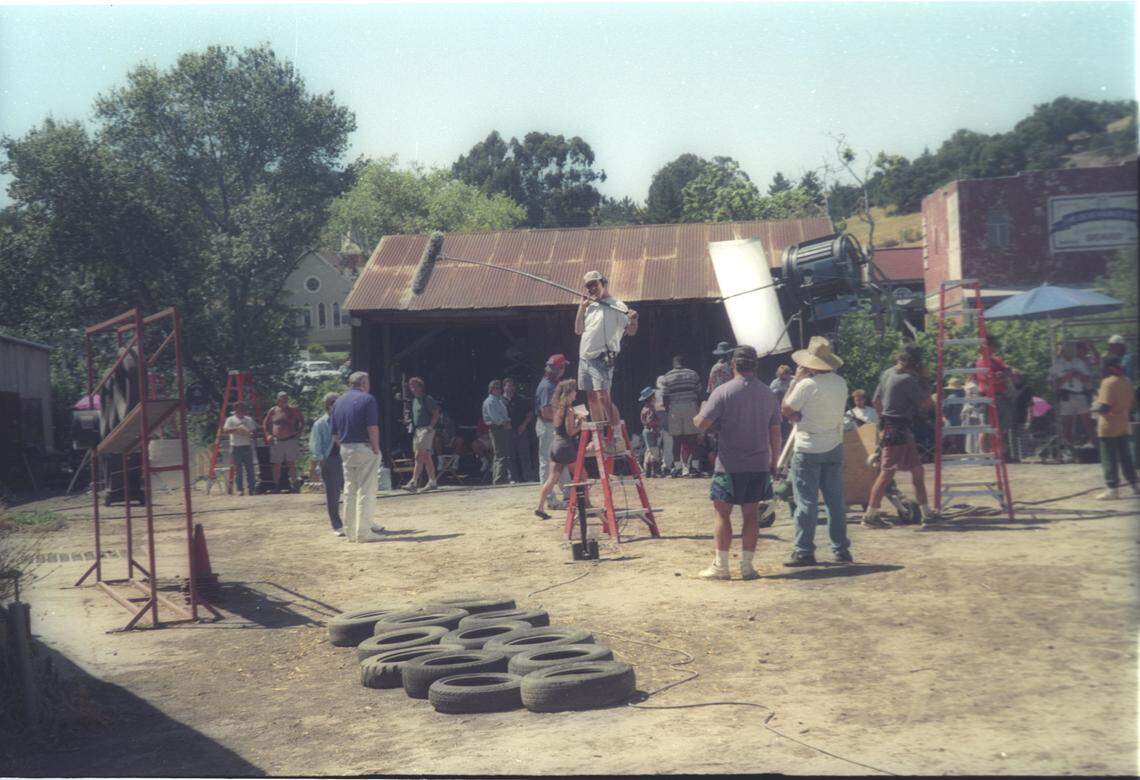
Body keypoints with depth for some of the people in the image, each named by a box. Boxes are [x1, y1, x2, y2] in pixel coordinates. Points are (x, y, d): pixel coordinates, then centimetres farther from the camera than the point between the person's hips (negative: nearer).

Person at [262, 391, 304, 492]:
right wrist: (269, 434, 2)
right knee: (277, 465, 5)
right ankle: (276, 485, 12)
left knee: (292, 464, 0)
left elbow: (302, 421, 14)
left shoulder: (293, 410, 2)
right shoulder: (273, 411, 4)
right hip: (277, 441, 1)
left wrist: (299, 432, 3)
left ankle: (293, 484, 4)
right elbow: (265, 424, 14)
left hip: (291, 440, -1)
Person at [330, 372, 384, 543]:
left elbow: (335, 433, 12)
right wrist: (376, 450, -11)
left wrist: (344, 448, 16)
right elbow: (373, 428, -16)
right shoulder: (367, 400, -8)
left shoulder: (338, 402, 13)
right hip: (365, 449, -7)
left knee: (349, 491, 12)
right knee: (366, 491, -3)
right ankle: (364, 532, -4)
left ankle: (350, 532, 16)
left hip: (345, 450, 7)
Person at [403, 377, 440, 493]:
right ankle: (432, 482, 14)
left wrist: (430, 426, -17)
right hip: (416, 430, 8)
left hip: (426, 430, -8)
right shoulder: (414, 400, 17)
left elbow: (436, 413, -11)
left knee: (419, 456, -14)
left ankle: (413, 483, -17)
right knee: (426, 458, 9)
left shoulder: (427, 399, -7)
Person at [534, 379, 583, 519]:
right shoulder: (569, 410, -14)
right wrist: (580, 424, -4)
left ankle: (540, 508, 0)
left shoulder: (558, 408, 11)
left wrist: (575, 419, 14)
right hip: (566, 446, -8)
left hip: (555, 444, 8)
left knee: (552, 479, 6)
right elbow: (570, 431, -17)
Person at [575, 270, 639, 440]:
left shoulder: (616, 306, -5)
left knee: (603, 397, -18)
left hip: (601, 359, -8)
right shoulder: (590, 307, 17)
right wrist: (581, 308, 7)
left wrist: (633, 320, -35)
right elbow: (578, 330, 17)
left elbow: (631, 331, -13)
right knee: (592, 399, 10)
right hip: (584, 358, 8)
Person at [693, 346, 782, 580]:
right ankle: (747, 565, 10)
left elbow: (702, 424, -11)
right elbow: (775, 432, 10)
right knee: (751, 513, 8)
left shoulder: (723, 392, -9)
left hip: (730, 465, -4)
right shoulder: (768, 393, 6)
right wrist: (773, 462, 18)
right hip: (760, 464, 4)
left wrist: (697, 417, 12)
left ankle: (720, 566, 3)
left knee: (722, 512, 3)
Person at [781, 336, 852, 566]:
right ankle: (841, 549, 16)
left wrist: (797, 379, -3)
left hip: (807, 450, -6)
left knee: (806, 501, -1)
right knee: (836, 501, 11)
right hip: (834, 447, 6)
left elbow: (786, 410, -7)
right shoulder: (841, 383, 3)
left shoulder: (807, 385, -17)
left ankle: (804, 551, 0)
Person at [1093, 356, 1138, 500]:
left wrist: (1097, 408, -4)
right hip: (1123, 426, 8)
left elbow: (1104, 407, -23)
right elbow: (1131, 403, 16)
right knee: (1125, 457, 15)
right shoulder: (1127, 382, 9)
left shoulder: (1108, 382, -18)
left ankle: (1112, 488, -4)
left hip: (1108, 428, -8)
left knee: (1109, 459, -3)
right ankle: (1133, 485, 19)